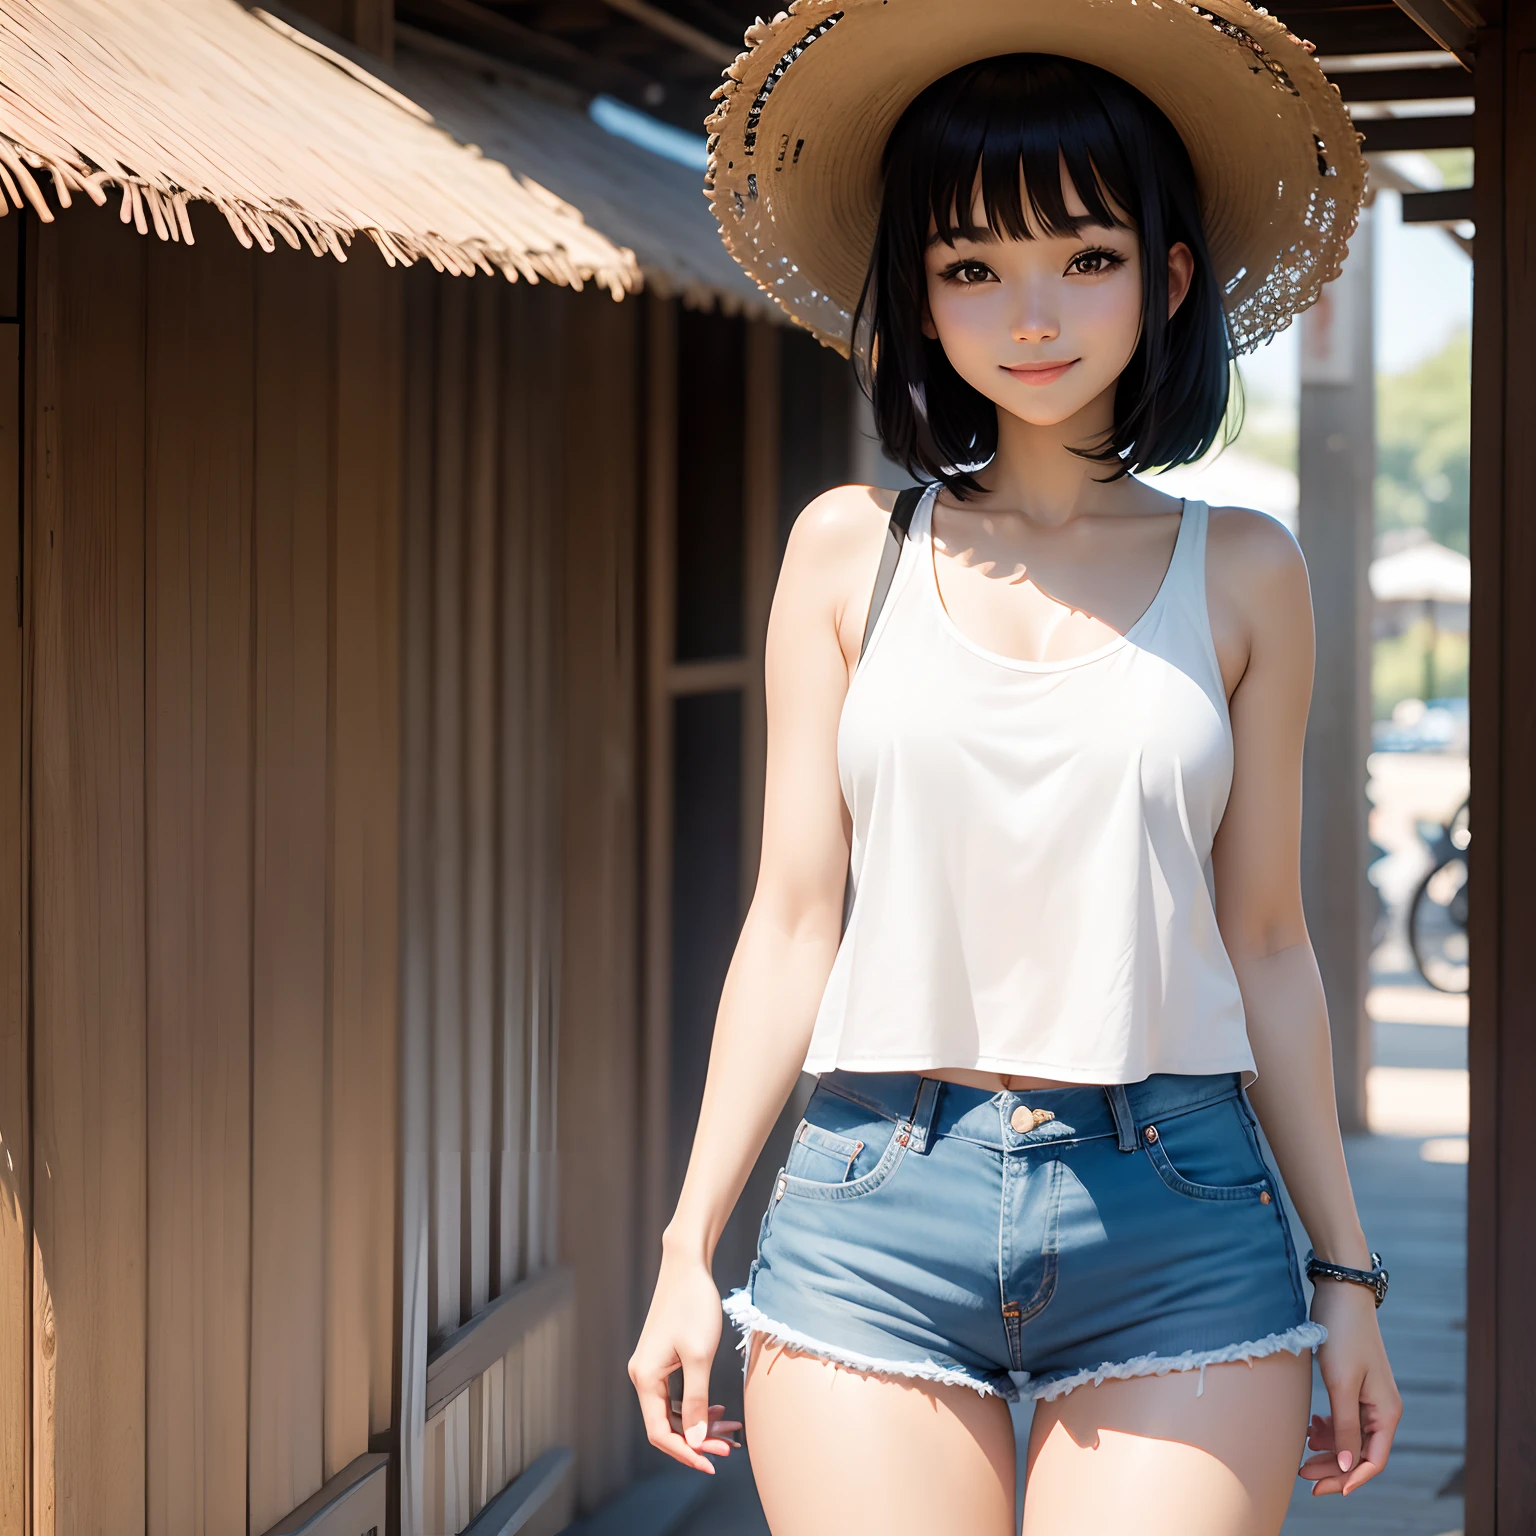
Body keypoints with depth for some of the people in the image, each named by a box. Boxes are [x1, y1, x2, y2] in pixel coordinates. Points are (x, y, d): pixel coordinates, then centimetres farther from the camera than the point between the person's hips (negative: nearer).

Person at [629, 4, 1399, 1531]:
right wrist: (689, 1246, 5)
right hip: (876, 1215, 0)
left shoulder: (1241, 574, 6)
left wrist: (1344, 1267, 9)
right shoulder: (849, 549, 6)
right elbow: (793, 919, 7)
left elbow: (1264, 939, 9)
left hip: (1178, 1228, 0)